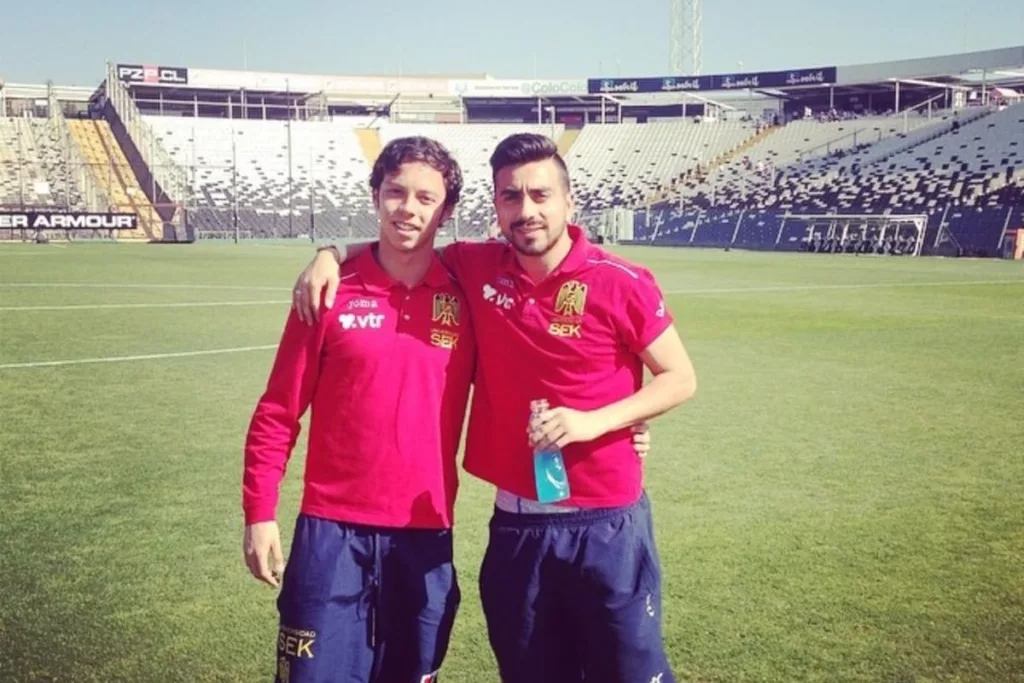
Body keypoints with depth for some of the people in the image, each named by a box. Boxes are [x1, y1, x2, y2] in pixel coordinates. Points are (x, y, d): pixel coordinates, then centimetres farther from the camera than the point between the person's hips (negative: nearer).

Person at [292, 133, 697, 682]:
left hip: (605, 523, -3)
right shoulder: (478, 268, -1)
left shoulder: (622, 284, -11)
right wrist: (334, 254, 1)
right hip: (516, 522, 3)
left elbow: (679, 379, -3)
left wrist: (593, 421, -15)